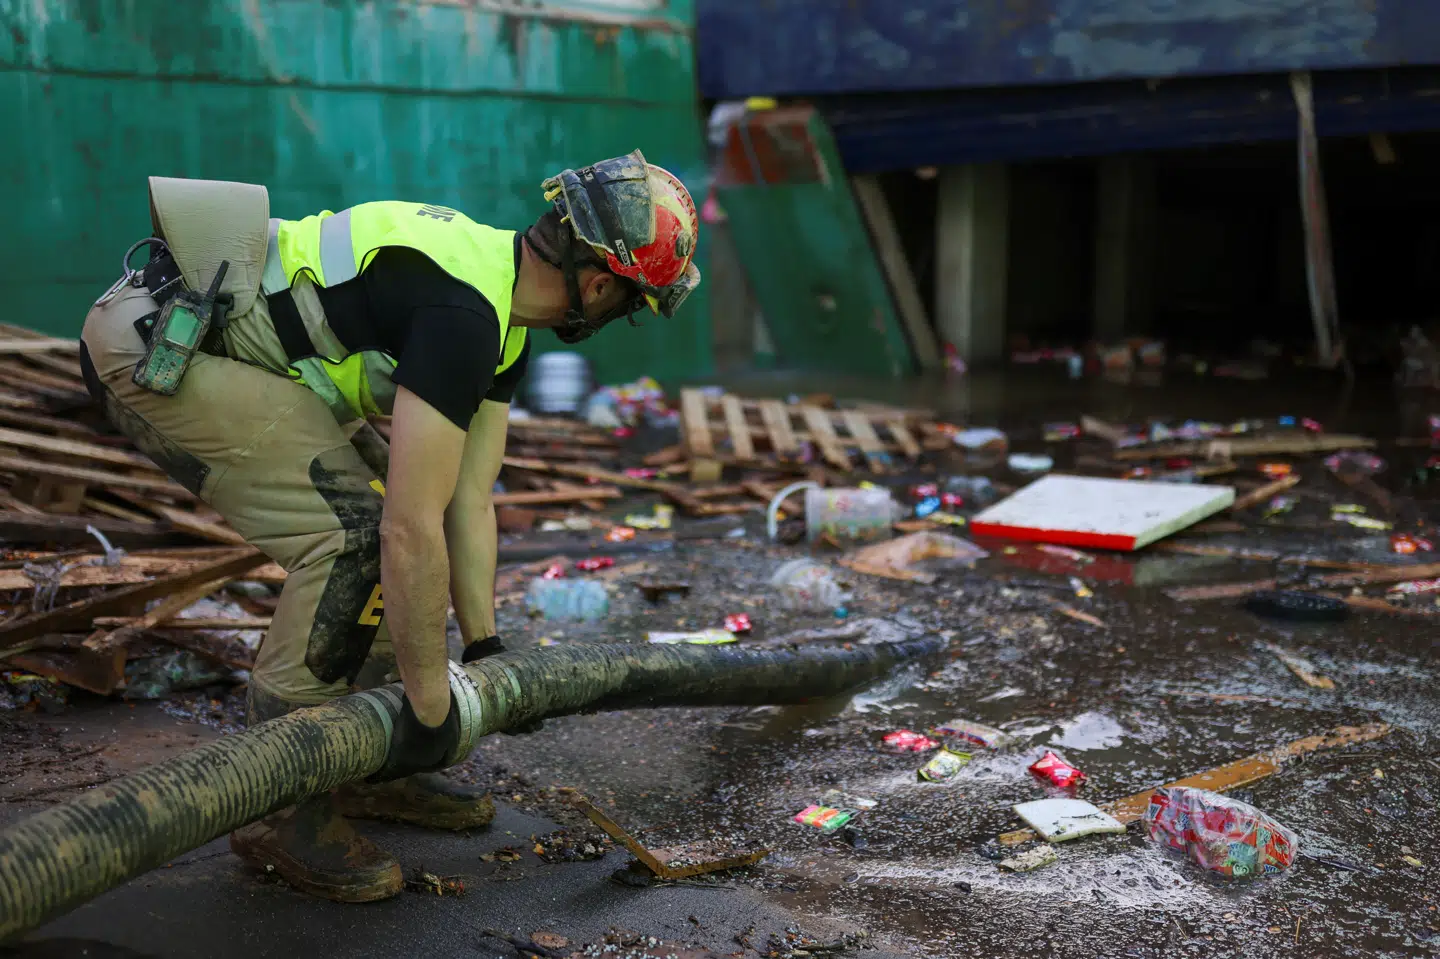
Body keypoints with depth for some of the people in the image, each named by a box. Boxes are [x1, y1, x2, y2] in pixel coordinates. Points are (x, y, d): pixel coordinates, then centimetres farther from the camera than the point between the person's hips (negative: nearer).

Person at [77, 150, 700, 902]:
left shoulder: (501, 315, 6)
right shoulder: (462, 313, -25)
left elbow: (467, 499, 10)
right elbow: (413, 531, -28)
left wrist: (484, 648, 12)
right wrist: (430, 705, -18)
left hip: (229, 338, 11)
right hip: (155, 347, -11)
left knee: (382, 502, 10)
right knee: (355, 532, -17)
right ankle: (278, 808, -4)